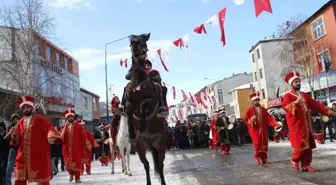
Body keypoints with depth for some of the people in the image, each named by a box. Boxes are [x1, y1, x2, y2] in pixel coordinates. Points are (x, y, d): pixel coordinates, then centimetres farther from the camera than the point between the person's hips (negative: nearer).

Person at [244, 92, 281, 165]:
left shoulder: (263, 109, 9)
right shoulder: (249, 110, -3)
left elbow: (269, 118, 2)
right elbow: (245, 119, -1)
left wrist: (275, 124, -10)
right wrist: (251, 119, -21)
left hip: (263, 130, 4)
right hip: (255, 130, -4)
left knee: (264, 144, 6)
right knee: (257, 144, -9)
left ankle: (264, 158, 17)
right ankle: (257, 157, 8)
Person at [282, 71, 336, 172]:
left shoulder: (304, 95, 18)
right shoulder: (288, 96, -5)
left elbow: (315, 104, 17)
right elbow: (286, 107, -21)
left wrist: (327, 111, 9)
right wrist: (295, 103, -36)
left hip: (306, 125, 7)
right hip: (297, 126, -7)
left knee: (308, 146, 7)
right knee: (301, 145, -8)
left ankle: (306, 165, 14)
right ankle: (294, 161, 16)